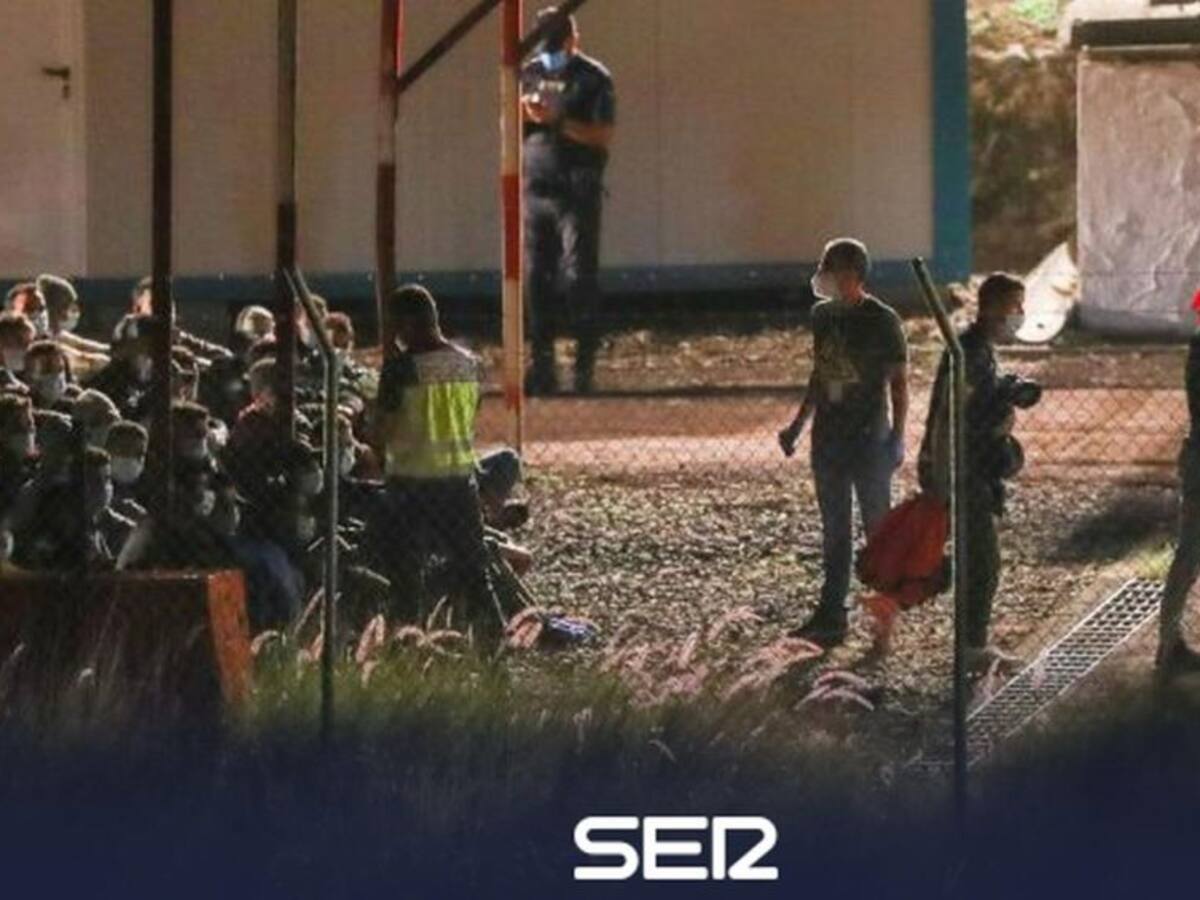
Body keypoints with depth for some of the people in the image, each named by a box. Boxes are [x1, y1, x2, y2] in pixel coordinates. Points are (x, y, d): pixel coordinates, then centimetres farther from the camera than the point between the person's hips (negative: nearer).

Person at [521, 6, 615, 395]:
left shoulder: (593, 79, -1)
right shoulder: (530, 74, 15)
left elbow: (603, 135, -9)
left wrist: (557, 120, -17)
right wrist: (522, 113, -4)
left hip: (577, 191, -5)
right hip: (535, 188, 5)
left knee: (579, 277, -7)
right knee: (537, 279, 4)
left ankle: (584, 366, -7)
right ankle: (542, 369, 8)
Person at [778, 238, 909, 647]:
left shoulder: (881, 321, -10)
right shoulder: (822, 315, 9)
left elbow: (899, 382, -8)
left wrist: (898, 436, -14)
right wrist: (799, 424, 17)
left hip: (869, 439, -6)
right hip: (828, 437, 6)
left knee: (878, 528, 0)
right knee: (834, 531, 9)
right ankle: (831, 616, 12)